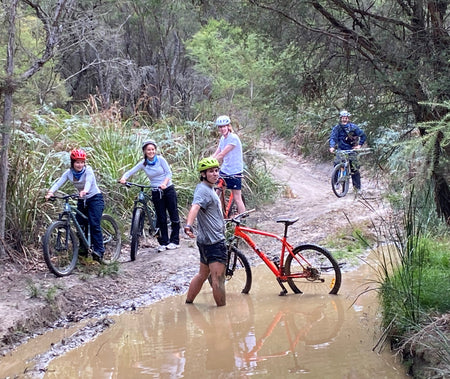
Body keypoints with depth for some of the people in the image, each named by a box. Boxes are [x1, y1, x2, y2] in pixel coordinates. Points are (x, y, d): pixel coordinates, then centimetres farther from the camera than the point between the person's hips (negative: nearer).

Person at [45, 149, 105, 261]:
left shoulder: (88, 170, -16)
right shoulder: (69, 173, -4)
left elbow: (89, 181, -35)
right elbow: (58, 183, -17)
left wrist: (85, 190, -57)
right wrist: (50, 192, -38)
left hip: (95, 198, -5)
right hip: (82, 200, 5)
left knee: (94, 224, -17)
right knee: (80, 225, -1)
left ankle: (98, 250, -15)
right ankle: (83, 248, 17)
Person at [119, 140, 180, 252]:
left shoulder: (160, 159, -7)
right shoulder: (143, 163, -1)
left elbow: (169, 173, -8)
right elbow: (130, 172, -5)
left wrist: (164, 183, -25)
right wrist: (124, 178, -25)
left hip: (168, 189, -2)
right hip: (156, 192, 2)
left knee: (174, 216, 1)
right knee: (161, 218, 4)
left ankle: (175, 241, 10)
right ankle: (164, 242, 12)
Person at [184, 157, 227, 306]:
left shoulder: (208, 189, 16)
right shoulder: (203, 190, -17)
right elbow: (195, 207, -37)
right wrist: (188, 226, -54)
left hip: (206, 240, 11)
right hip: (214, 241, -11)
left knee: (203, 274, 20)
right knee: (218, 277, -7)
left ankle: (188, 302, 28)